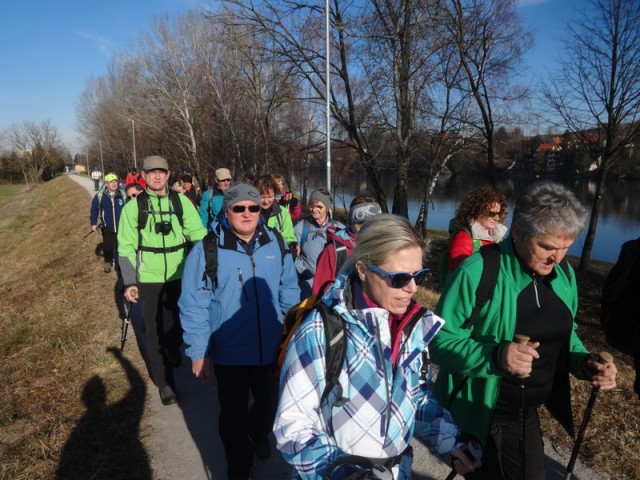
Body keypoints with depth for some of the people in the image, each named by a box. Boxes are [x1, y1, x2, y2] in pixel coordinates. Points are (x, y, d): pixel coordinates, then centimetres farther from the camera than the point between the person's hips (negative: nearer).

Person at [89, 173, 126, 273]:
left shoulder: (123, 195, -6)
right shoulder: (100, 195, -6)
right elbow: (94, 210, 3)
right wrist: (93, 223, 1)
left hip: (121, 227, 0)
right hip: (107, 227, 0)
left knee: (119, 246, 5)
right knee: (107, 246, 10)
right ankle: (108, 262, 32)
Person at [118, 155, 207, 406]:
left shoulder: (181, 201, -1)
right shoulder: (133, 206, -3)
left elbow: (198, 234, -1)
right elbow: (126, 247, -1)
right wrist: (129, 282, -5)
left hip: (179, 275, 1)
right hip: (147, 279, -1)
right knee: (154, 331, 10)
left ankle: (171, 346, 45)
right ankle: (164, 382, 28)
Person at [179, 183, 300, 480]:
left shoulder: (276, 244, -5)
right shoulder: (207, 249, -15)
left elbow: (289, 292, 4)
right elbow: (193, 305, -12)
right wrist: (199, 351, -11)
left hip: (271, 350, 3)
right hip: (229, 353, -2)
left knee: (269, 405, 24)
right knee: (233, 415, 18)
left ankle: (258, 435, 60)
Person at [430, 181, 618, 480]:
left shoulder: (563, 274, -2)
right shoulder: (476, 273, -26)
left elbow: (562, 334, 12)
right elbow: (440, 342, -23)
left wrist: (583, 362, -9)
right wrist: (495, 356, -38)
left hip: (528, 412, 8)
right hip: (479, 415, -7)